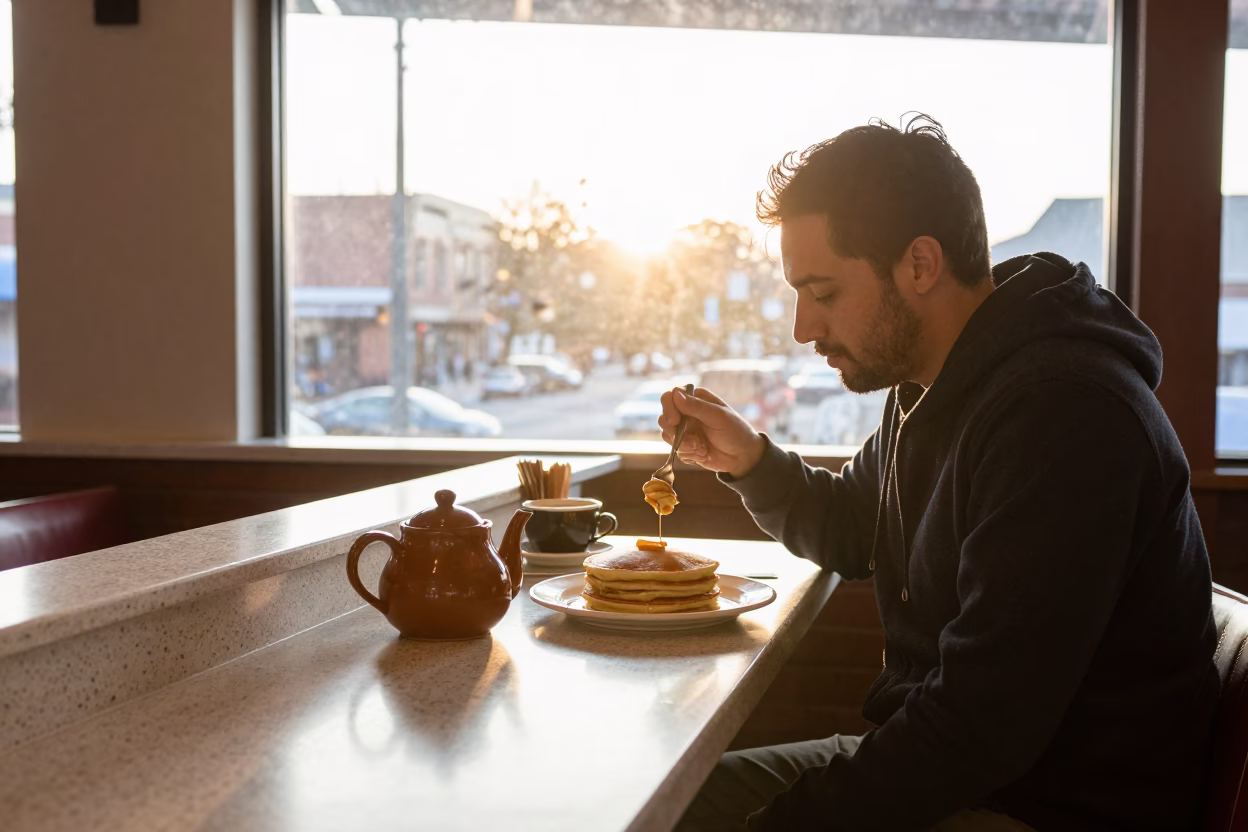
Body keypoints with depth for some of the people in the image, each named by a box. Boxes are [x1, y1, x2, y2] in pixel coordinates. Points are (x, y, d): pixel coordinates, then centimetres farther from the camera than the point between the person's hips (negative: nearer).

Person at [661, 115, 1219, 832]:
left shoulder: (1062, 411, -26)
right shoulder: (927, 385, 6)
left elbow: (979, 729, -28)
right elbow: (853, 536, 22)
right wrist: (749, 461, 4)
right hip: (933, 759, 9)